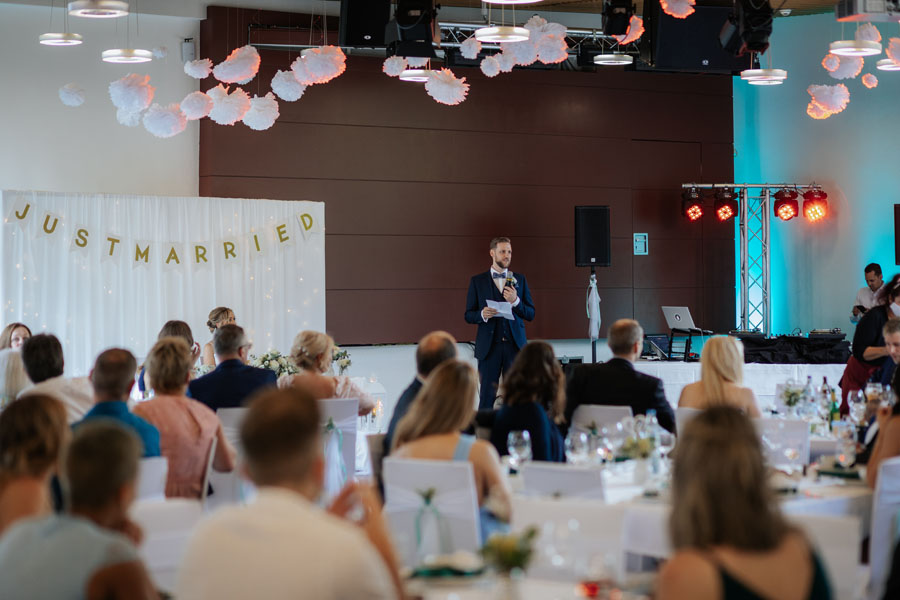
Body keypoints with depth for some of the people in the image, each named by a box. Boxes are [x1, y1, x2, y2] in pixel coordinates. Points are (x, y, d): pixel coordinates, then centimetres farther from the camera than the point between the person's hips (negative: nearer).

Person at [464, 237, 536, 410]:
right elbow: (468, 316, 7)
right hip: (489, 346, -2)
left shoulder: (519, 280, 12)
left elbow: (530, 314, 9)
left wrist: (515, 301, -9)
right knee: (487, 396, -3)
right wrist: (482, 314, -15)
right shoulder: (477, 281, 7)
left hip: (515, 345, 2)